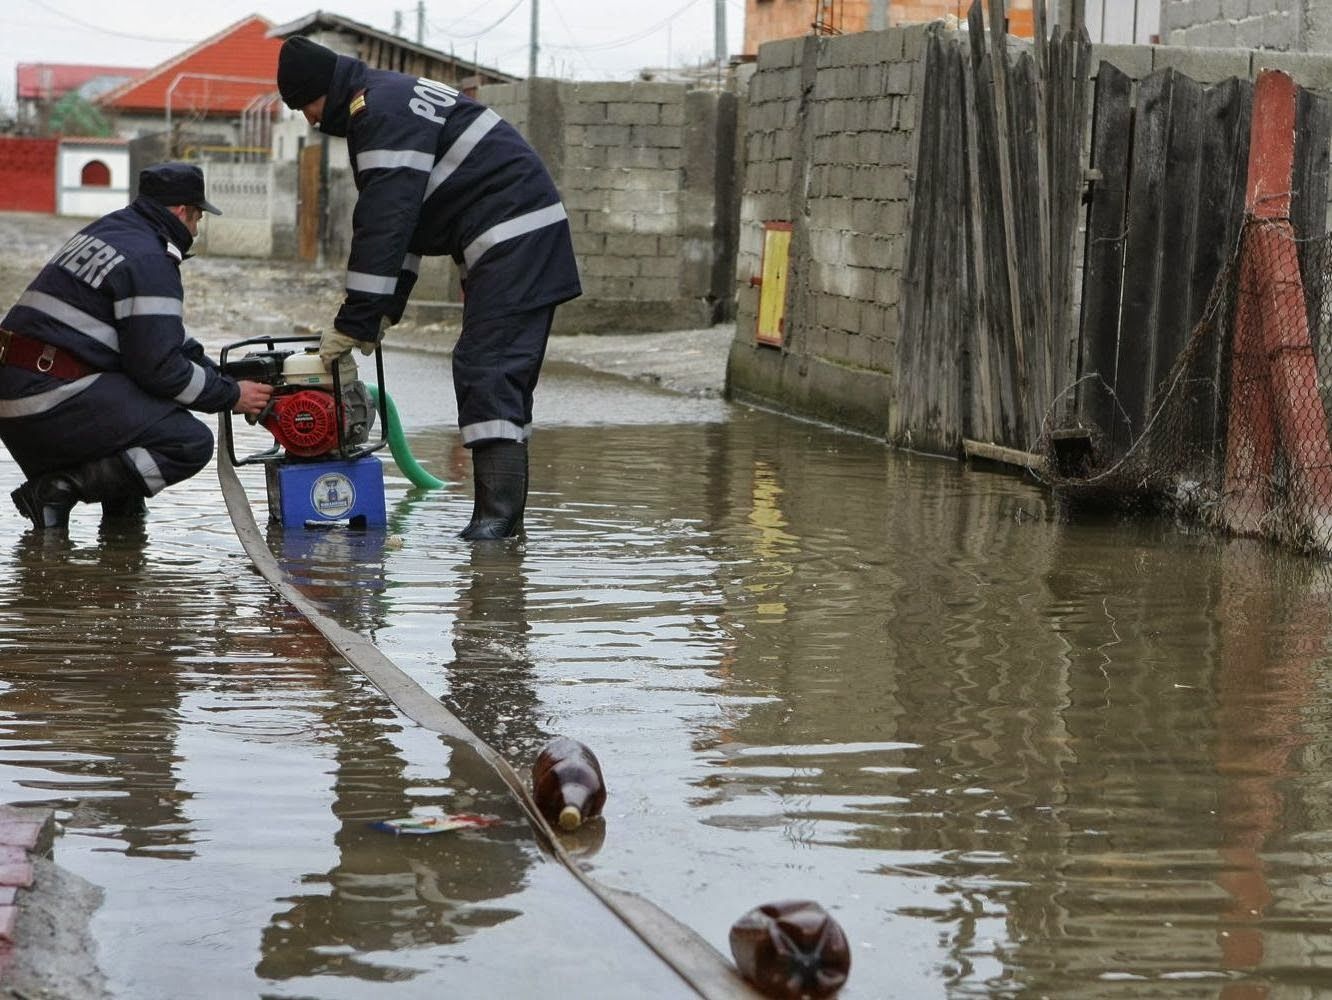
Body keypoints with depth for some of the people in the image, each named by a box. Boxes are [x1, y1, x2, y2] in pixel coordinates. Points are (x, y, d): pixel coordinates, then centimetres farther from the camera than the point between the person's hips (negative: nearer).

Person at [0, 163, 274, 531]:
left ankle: (123, 511, 17)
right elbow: (159, 367, -14)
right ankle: (60, 489, -16)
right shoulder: (150, 262, -10)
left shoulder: (107, 229, 21)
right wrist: (231, 395, -1)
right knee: (193, 443, -10)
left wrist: (222, 375, 23)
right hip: (55, 401, -10)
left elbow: (159, 334, 29)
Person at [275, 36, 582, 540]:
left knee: (487, 369, -15)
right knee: (504, 371, 11)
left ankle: (498, 511, -21)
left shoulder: (380, 110, -14)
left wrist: (355, 321, -18)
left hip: (512, 235, -11)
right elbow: (401, 220, 23)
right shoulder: (388, 100, 21)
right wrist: (380, 313, 17)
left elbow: (383, 224, -20)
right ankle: (503, 510, 12)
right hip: (523, 235, 11)